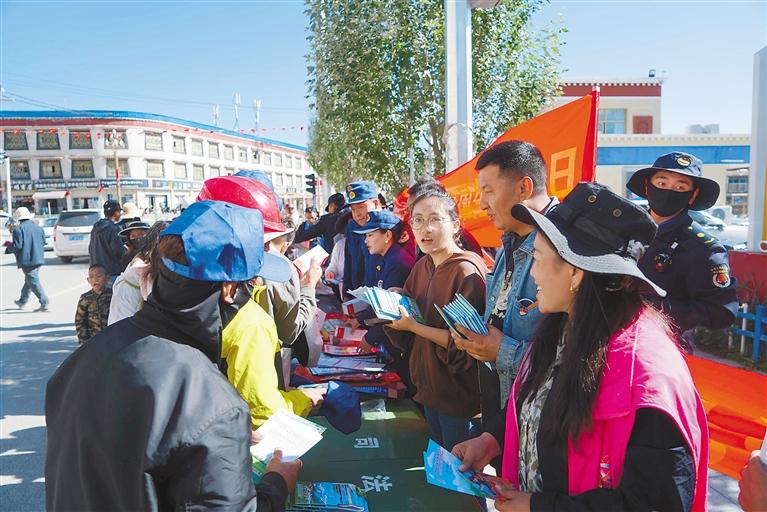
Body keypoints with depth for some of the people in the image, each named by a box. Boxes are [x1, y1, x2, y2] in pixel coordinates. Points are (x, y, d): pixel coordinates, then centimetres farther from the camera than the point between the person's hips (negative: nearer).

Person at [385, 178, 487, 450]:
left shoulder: (467, 271, -20)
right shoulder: (422, 266, 4)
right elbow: (405, 340, 5)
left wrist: (413, 325, -24)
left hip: (460, 396, -7)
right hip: (430, 386, 8)